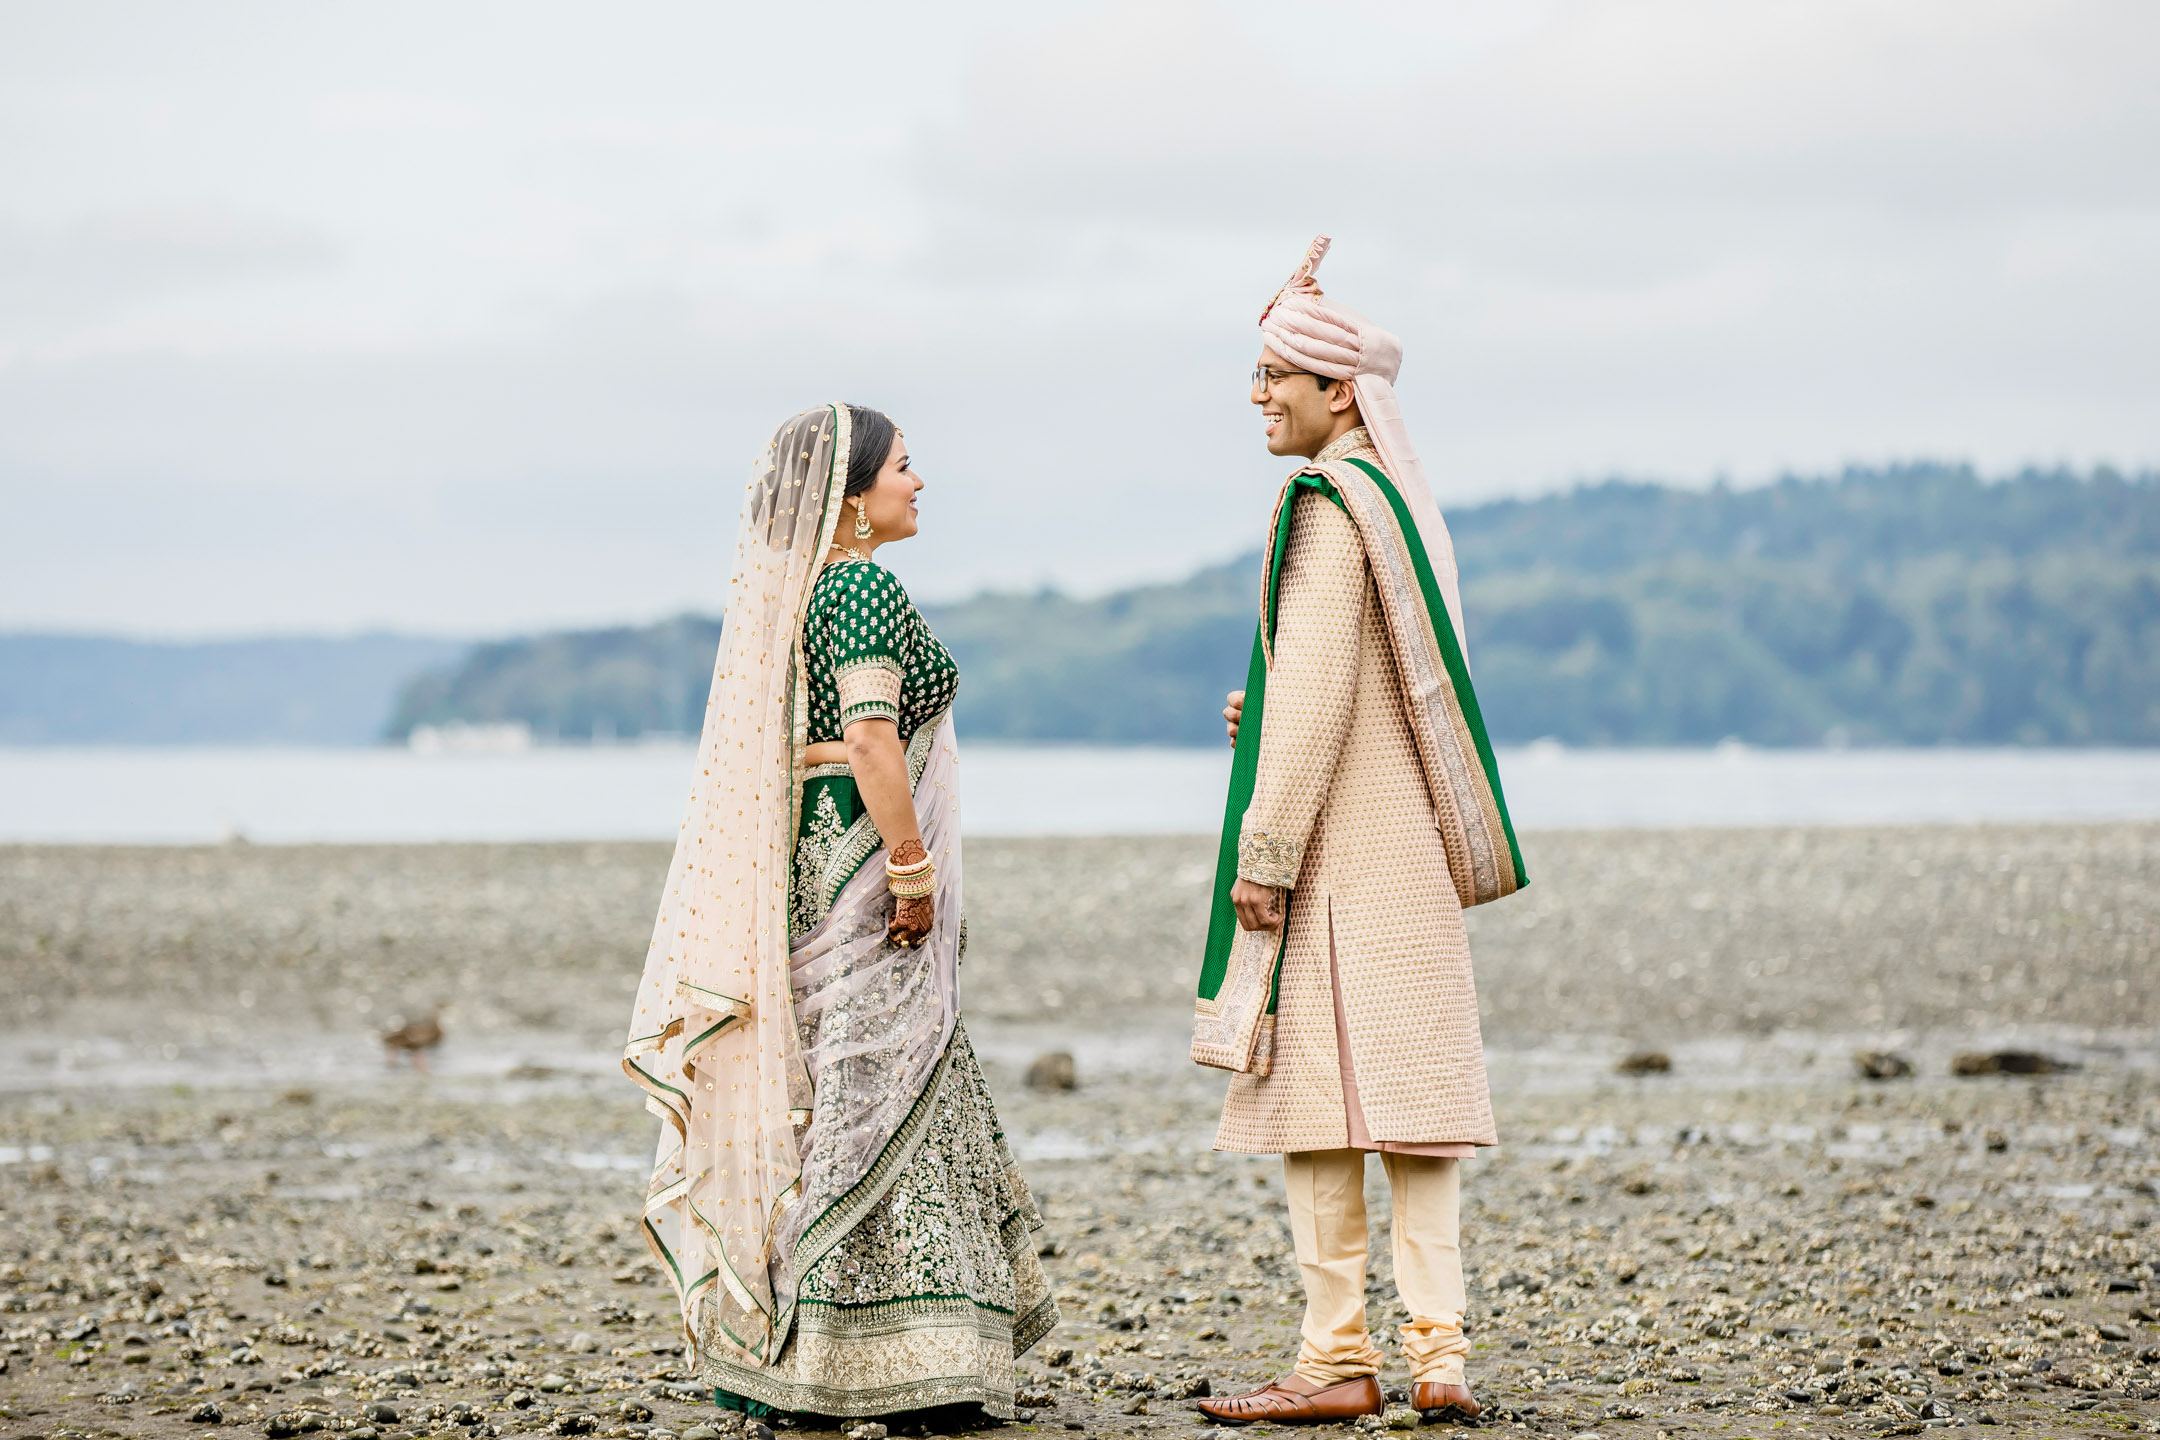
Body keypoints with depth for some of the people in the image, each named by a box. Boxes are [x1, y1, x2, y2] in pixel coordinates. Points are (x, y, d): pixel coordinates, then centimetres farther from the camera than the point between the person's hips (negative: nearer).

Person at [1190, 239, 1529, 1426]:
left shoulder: (1328, 504, -13)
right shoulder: (1404, 495, 16)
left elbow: (1316, 690, -19)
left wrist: (1265, 846, -17)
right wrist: (1264, 709, 12)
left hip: (1336, 844, -9)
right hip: (1410, 847, 9)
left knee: (1318, 1097, -5)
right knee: (1410, 1100, 6)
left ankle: (1338, 1359, -3)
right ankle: (1438, 1350, 3)